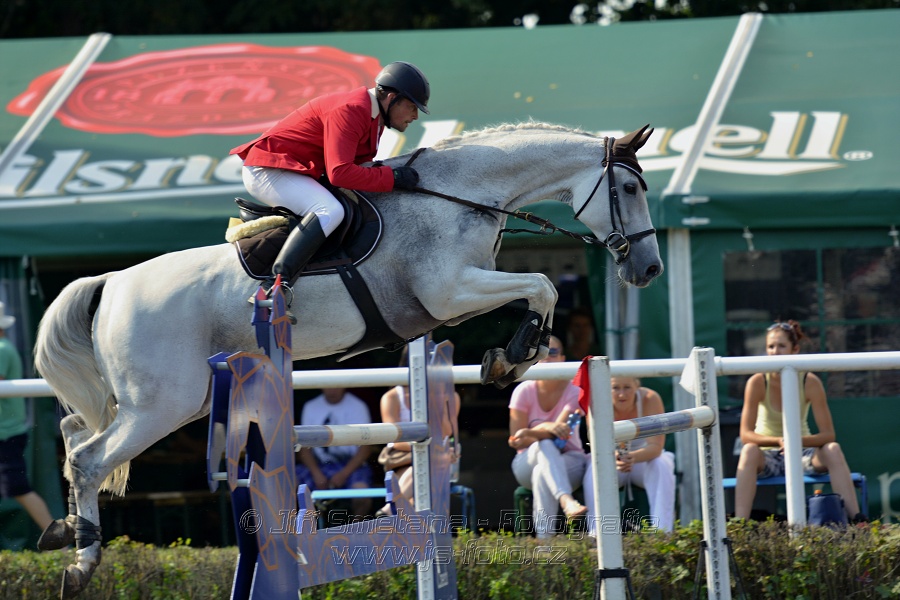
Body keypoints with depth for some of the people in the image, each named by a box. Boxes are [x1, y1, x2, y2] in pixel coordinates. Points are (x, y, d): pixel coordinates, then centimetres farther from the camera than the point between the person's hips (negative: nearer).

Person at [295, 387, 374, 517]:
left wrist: (344, 474, -14)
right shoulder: (311, 407, 8)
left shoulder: (357, 406, 1)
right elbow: (305, 447, 5)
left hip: (351, 465, -3)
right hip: (320, 466, 3)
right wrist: (316, 473, -13)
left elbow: (365, 446, -2)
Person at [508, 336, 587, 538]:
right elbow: (516, 441, -9)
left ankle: (544, 537, -49)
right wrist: (547, 429, -27)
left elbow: (558, 430, -21)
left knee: (542, 473, -38)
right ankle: (566, 500, -65)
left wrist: (530, 434, -41)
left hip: (568, 462, 0)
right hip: (529, 461, 0)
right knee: (545, 445, -38)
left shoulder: (573, 392, -6)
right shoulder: (524, 391, -3)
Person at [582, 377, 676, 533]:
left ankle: (663, 532, -34)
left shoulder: (650, 399, -22)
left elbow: (656, 446, -28)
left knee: (662, 466, -31)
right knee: (595, 470, -31)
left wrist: (634, 457, -50)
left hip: (645, 460, 0)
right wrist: (613, 457, -52)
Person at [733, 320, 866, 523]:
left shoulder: (810, 382, -14)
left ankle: (857, 519, -30)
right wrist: (778, 441, -35)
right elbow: (745, 435, -18)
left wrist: (798, 441, -33)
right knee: (749, 451, -34)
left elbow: (828, 434, -14)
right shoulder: (757, 383, -16)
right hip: (768, 456, -1)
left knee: (833, 449, -27)